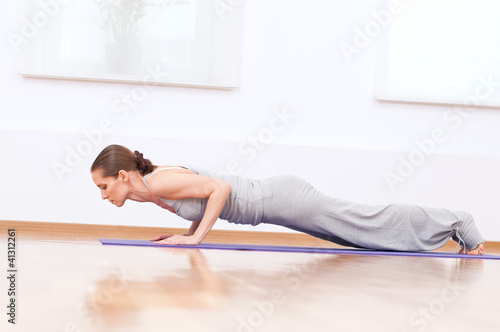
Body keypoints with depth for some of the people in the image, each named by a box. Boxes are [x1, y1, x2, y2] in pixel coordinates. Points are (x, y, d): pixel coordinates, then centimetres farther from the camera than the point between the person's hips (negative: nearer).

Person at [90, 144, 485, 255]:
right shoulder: (151, 189, 8)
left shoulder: (161, 182, -20)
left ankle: (457, 224, 15)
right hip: (273, 198, 8)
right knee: (363, 228, 17)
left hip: (280, 200, -8)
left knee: (371, 226, 2)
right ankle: (453, 224, 29)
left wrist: (196, 236, -23)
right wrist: (189, 231, 8)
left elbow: (220, 188, -26)